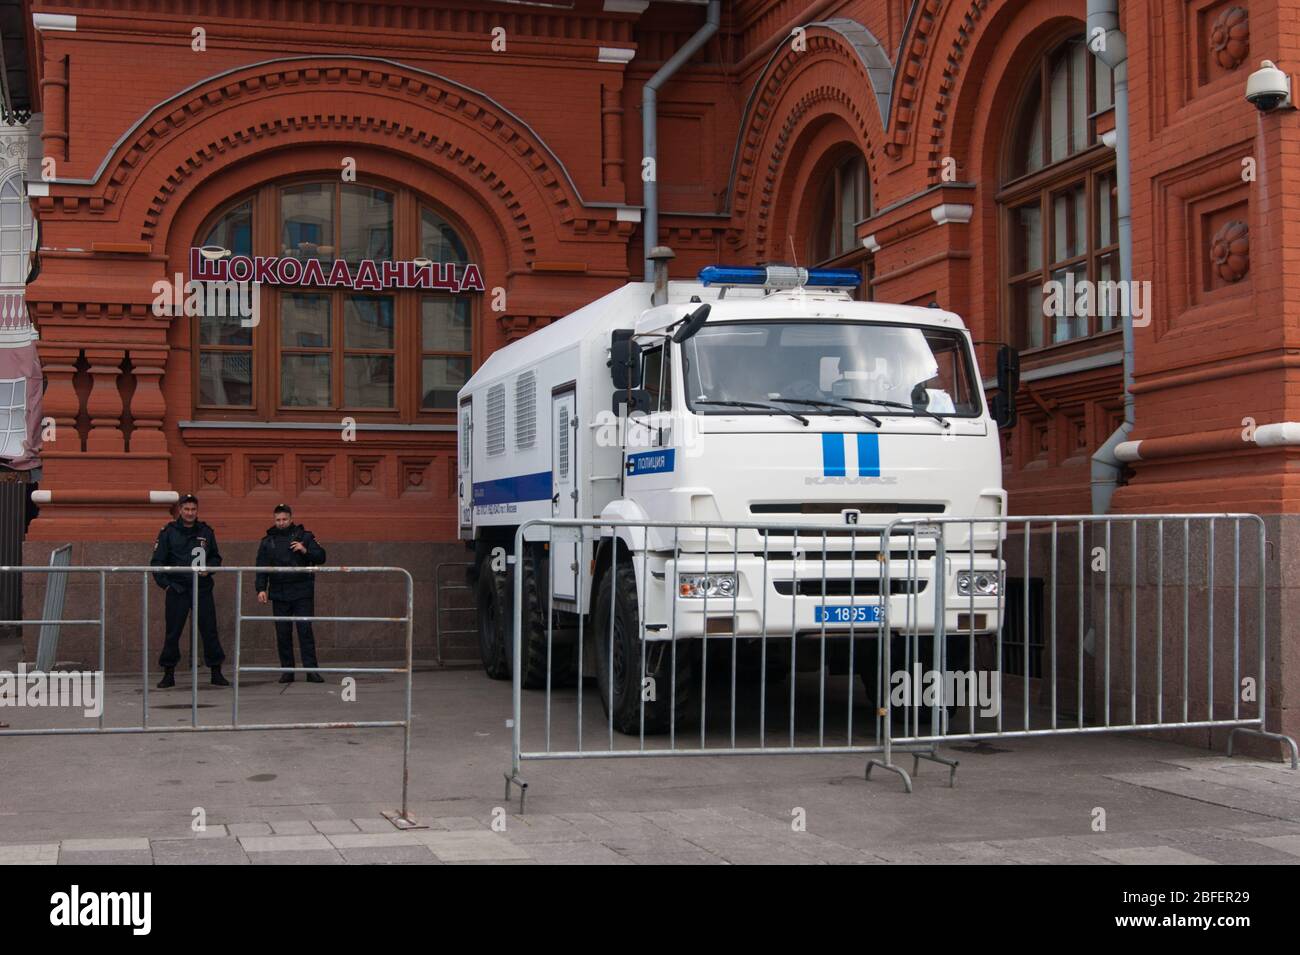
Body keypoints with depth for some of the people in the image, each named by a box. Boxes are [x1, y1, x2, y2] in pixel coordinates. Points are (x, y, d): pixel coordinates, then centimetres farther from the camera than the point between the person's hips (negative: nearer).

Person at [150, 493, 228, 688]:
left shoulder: (206, 532, 8)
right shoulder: (168, 532, 2)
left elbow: (216, 557, 18)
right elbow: (157, 561, 2)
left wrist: (209, 569, -2)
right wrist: (164, 583, -6)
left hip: (202, 589, 2)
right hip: (177, 589, -2)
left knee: (209, 631, 1)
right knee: (173, 633, 0)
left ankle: (216, 673, 8)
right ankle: (168, 674, 10)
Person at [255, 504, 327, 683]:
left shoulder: (304, 536, 5)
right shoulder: (268, 541, 11)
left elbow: (321, 557, 3)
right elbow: (261, 567, 10)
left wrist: (305, 551, -13)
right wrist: (261, 589, -1)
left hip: (302, 593, -2)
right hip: (279, 593, 2)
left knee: (305, 629, -7)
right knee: (282, 633, 3)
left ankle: (311, 670, -6)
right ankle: (287, 670, 11)